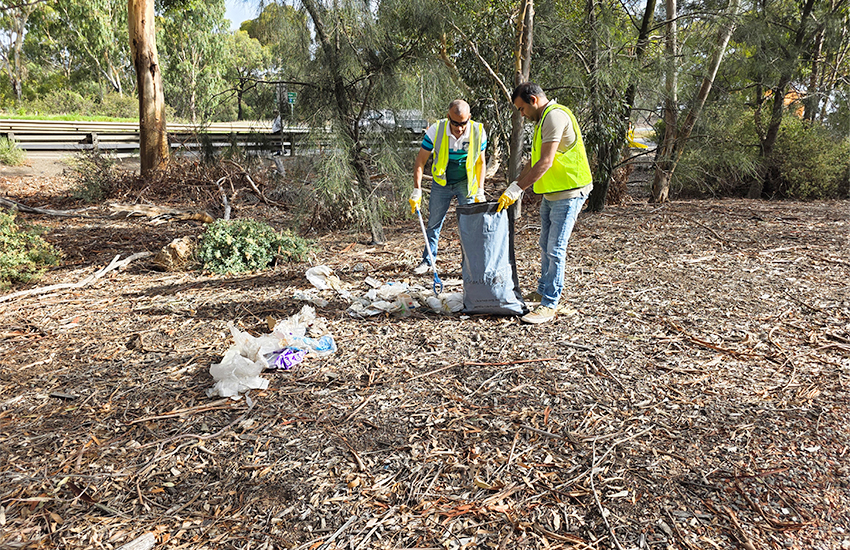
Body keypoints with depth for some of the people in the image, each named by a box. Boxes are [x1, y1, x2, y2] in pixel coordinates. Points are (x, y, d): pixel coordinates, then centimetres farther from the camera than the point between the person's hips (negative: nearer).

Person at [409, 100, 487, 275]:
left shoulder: (478, 132, -17)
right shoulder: (435, 130, -21)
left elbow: (480, 162, -3)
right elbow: (421, 160, -13)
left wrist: (480, 190, -7)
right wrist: (417, 190, -18)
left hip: (466, 183, 0)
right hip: (441, 183, 1)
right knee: (434, 222, 9)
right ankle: (428, 260, 25)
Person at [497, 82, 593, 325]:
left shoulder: (555, 115, -17)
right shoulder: (543, 119, 16)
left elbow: (545, 163, -25)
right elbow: (534, 161, 19)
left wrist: (516, 189, -24)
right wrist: (514, 186, 9)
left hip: (568, 193, -10)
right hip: (551, 193, 10)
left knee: (555, 250, -8)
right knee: (546, 247, 17)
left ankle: (549, 305, -2)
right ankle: (544, 291, 32)